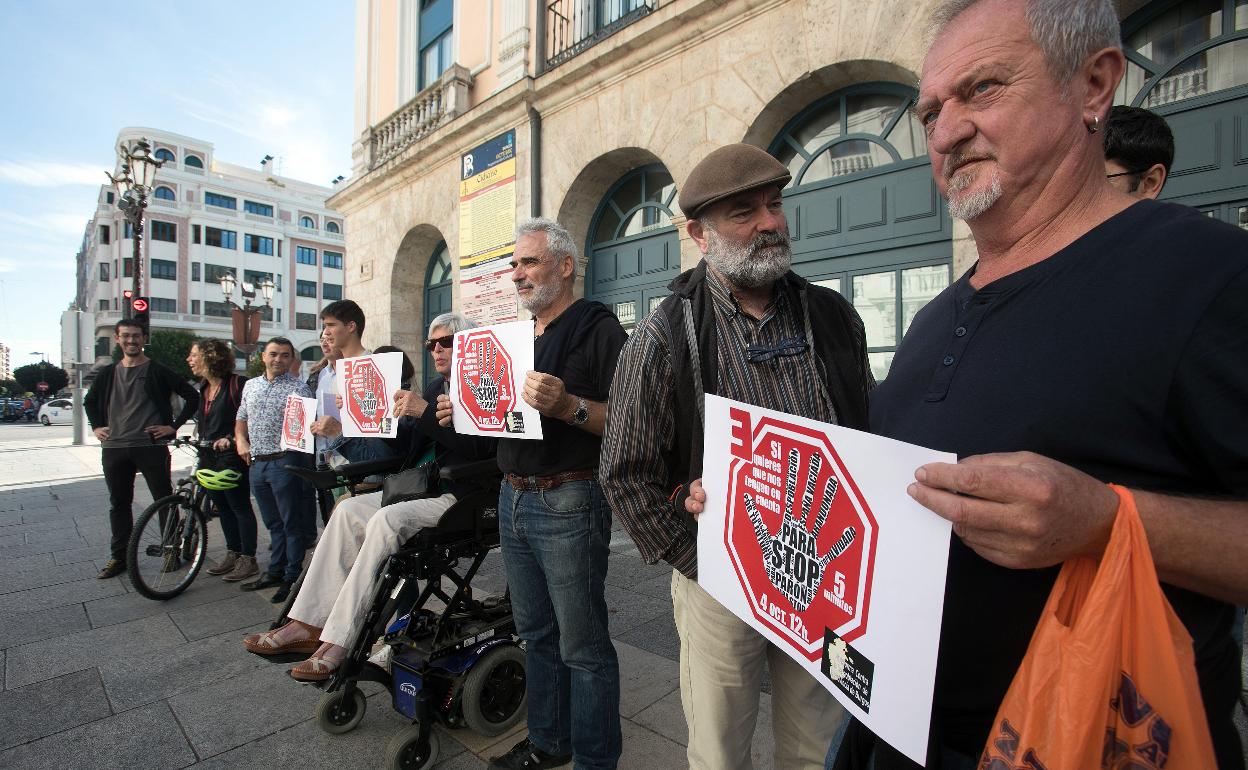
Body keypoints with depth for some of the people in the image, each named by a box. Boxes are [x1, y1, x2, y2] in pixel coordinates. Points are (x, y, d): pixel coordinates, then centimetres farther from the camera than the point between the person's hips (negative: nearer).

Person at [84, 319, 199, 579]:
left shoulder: (158, 371, -2)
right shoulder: (108, 373, 11)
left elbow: (192, 396, -4)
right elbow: (90, 401, 28)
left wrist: (174, 426, -6)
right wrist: (96, 426, 15)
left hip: (151, 446, -4)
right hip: (114, 448, 5)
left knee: (164, 500, 1)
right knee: (119, 504, 12)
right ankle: (118, 557, 22)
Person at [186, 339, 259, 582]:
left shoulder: (237, 384, -12)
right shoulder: (203, 388, 14)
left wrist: (231, 438, -24)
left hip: (231, 456, -8)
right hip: (209, 457, 8)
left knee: (239, 506, -1)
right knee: (222, 506, 14)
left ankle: (248, 560, 7)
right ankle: (232, 554, 26)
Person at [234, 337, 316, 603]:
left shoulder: (298, 388, -5)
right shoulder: (251, 385, 14)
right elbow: (241, 418, 23)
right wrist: (240, 441, 7)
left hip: (285, 462, -6)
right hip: (256, 463, 6)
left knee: (292, 523, 1)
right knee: (272, 523, 17)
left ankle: (292, 577, 11)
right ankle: (274, 572, 29)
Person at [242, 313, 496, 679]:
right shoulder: (435, 387, 19)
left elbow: (480, 447, -23)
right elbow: (407, 442, 18)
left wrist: (424, 411, -25)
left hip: (457, 495, -8)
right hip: (418, 486, 8)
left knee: (387, 519, -27)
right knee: (348, 509, -7)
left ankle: (338, 642, -18)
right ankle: (308, 624, -5)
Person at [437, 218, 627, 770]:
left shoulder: (597, 328, -9)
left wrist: (568, 406, -32)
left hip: (568, 503, -8)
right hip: (513, 498, 8)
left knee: (582, 645, 4)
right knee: (536, 634, 20)